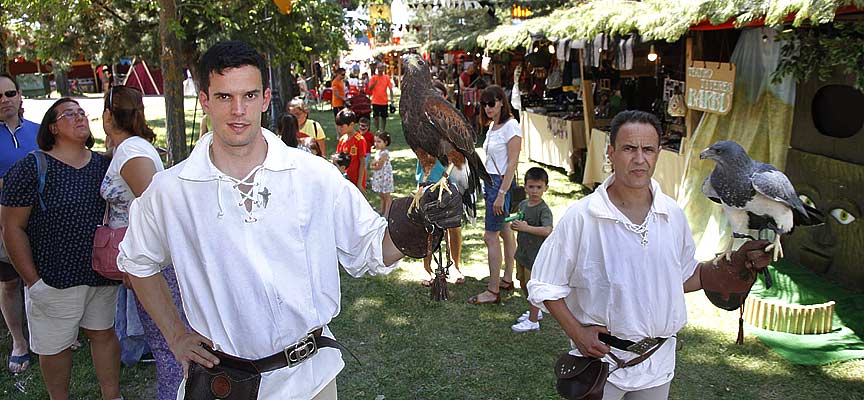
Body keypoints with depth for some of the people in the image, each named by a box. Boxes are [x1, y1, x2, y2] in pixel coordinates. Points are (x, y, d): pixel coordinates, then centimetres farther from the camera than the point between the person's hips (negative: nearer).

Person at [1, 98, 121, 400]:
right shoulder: (31, 168, -11)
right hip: (54, 280, -4)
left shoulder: (103, 164, 3)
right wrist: (33, 281, -13)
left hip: (102, 274, 4)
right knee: (55, 347, 10)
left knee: (104, 333, 16)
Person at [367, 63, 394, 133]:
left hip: (384, 101, 1)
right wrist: (375, 82, -21)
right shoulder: (373, 77, -1)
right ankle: (377, 130, 11)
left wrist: (391, 98, -8)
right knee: (376, 117, 2)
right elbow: (370, 88, -5)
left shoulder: (387, 78, 2)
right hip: (376, 101, -1)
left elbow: (390, 89, 2)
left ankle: (383, 131, 17)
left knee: (384, 117, 7)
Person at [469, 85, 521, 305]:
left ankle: (493, 291, -2)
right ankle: (507, 280, 25)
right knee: (505, 231, 15)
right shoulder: (493, 125, 12)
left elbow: (512, 163, -18)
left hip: (502, 182, -9)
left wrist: (501, 194, -20)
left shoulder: (511, 126, -15)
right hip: (490, 181, 9)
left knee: (490, 236, -7)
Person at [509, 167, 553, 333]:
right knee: (523, 284, 21)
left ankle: (533, 321, 17)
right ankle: (535, 311, 40)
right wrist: (514, 225, -5)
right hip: (522, 252, 8)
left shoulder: (544, 210, -20)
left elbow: (547, 230, -36)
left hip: (536, 255, -8)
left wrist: (526, 227, -35)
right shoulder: (522, 204, 4)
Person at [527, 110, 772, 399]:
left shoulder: (673, 215, -2)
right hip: (600, 357, -4)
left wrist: (736, 262, -4)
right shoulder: (580, 217, -16)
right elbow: (544, 286, -9)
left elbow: (686, 278, 9)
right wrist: (576, 332, -17)